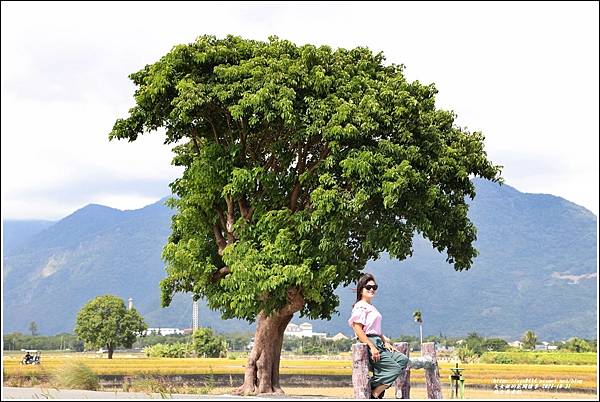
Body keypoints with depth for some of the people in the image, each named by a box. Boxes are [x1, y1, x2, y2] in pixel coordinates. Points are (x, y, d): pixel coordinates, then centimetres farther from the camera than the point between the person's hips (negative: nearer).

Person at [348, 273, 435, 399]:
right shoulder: (360, 307, -10)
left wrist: (386, 343, 12)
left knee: (403, 360, 4)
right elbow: (358, 330, -19)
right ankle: (374, 395, -9)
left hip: (378, 343, 10)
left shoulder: (371, 307, 21)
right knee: (395, 368, -12)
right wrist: (372, 347, -23)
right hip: (369, 343, -10)